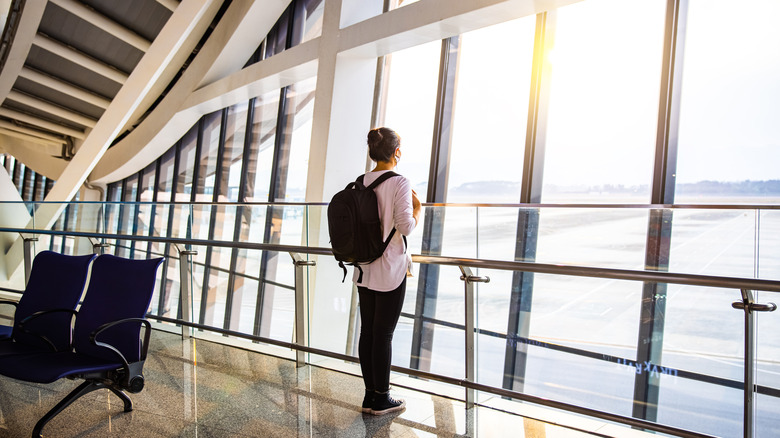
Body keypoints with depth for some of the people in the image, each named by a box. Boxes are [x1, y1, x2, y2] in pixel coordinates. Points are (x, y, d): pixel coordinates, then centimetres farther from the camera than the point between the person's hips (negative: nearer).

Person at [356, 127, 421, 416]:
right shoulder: (400, 183, -14)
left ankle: (370, 395, 25)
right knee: (383, 334, 3)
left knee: (367, 331, 12)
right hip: (390, 269, -6)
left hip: (365, 269, 6)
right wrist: (416, 208, 0)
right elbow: (405, 226, -18)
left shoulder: (360, 183, 5)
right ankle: (381, 399, 17)